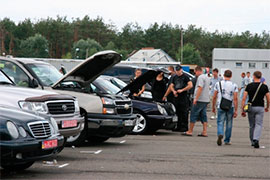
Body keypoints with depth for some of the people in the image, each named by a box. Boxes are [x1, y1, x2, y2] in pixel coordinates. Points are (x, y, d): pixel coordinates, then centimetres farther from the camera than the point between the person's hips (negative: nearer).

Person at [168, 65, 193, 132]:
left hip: (183, 97, -6)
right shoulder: (175, 77, 16)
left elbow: (190, 85, -11)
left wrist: (182, 90, -14)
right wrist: (174, 91, -1)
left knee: (184, 113, -6)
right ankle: (179, 127, 14)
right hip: (176, 97, 6)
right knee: (177, 112, 8)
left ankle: (185, 127, -4)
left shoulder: (185, 76, -3)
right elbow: (171, 86, 20)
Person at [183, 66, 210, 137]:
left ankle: (190, 131, 0)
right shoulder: (207, 77, 18)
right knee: (203, 116, 8)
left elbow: (200, 88, -22)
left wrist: (196, 98, -23)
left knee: (193, 115, -2)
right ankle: (204, 132, 4)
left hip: (200, 100, -9)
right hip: (206, 100, 9)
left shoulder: (200, 77, -12)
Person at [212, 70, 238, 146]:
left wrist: (213, 107, 14)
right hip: (230, 107, 0)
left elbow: (214, 97, 2)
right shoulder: (234, 85, -4)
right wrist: (236, 110, -7)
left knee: (220, 122, 2)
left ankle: (220, 134, -28)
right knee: (229, 124, 13)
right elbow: (235, 99, -9)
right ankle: (227, 140, 20)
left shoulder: (218, 84, -1)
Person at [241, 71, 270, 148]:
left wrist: (243, 110, -1)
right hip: (260, 107, -1)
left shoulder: (249, 86, -1)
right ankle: (256, 140, -24)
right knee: (259, 125, -3)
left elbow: (244, 98, -6)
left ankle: (252, 141, 25)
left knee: (252, 125, 15)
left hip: (251, 107, 1)